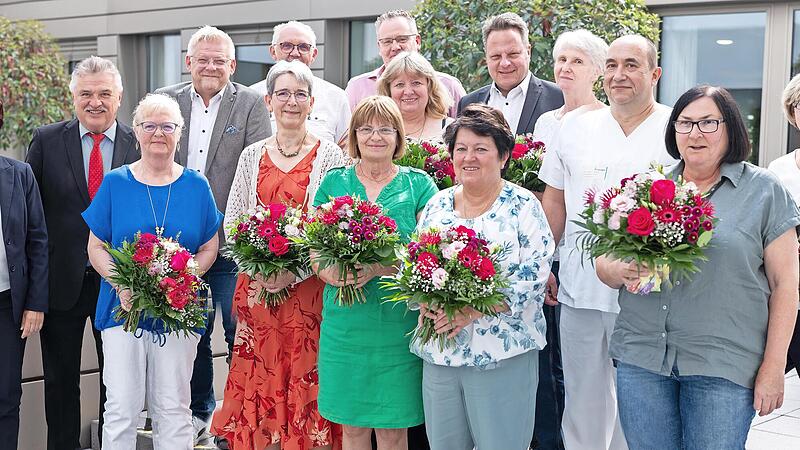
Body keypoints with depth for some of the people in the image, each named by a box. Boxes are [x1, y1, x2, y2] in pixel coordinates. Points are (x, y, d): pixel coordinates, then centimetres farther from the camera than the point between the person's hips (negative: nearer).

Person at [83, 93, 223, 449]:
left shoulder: (196, 186, 6)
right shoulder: (115, 183, 4)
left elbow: (209, 248, 8)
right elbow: (96, 247, 4)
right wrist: (121, 284, -14)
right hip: (123, 308, 0)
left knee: (173, 410, 5)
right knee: (121, 409, -2)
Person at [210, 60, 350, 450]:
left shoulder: (330, 156, -1)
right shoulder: (252, 155, 10)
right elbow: (231, 219, 11)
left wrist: (294, 271, -15)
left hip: (308, 287, -3)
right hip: (258, 286, 3)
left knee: (307, 379, -1)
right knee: (260, 378, 6)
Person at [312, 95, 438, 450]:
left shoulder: (418, 185, 4)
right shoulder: (334, 183, 10)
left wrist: (378, 269, -21)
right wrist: (333, 274, -15)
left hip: (398, 323, -1)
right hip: (344, 321, 2)